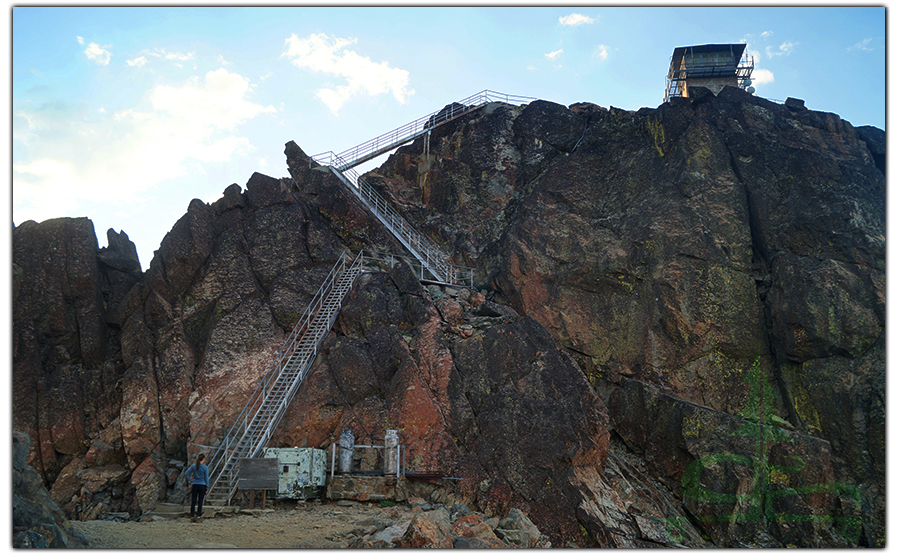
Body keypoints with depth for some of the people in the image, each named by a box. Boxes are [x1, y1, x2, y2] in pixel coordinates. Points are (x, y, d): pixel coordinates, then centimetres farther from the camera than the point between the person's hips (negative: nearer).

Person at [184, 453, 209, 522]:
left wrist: (191, 480, 4)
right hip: (202, 486, -3)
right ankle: (198, 517, 2)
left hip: (194, 485, 3)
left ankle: (192, 517, 8)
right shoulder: (205, 468, -8)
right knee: (200, 502, 2)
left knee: (193, 502, 6)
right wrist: (207, 488, 2)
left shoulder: (193, 466, 2)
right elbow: (206, 478, -5)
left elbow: (186, 474, -1)